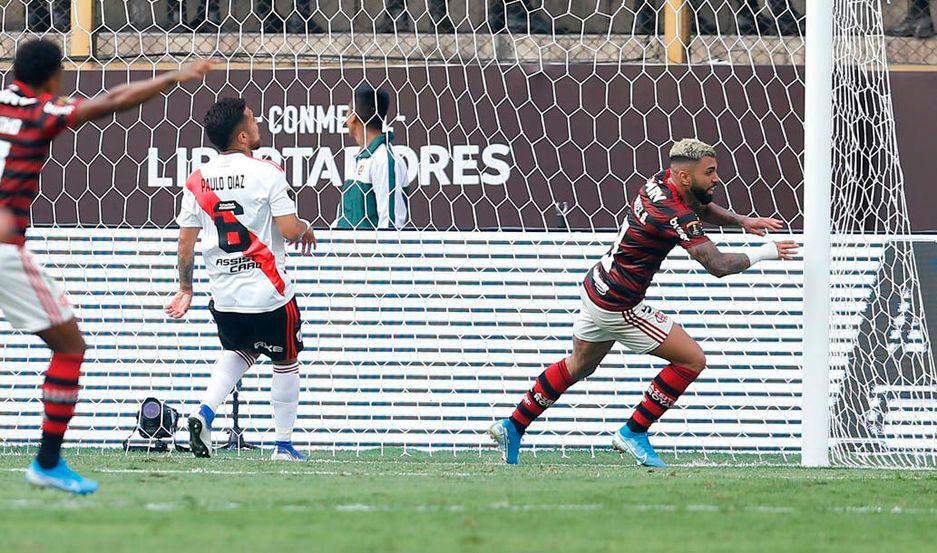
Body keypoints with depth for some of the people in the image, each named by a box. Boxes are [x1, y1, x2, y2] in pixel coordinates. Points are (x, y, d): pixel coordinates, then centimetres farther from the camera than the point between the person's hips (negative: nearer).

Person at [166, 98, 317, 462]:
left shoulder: (198, 180, 1)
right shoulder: (266, 173, -12)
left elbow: (185, 244, 5)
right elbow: (289, 230, -16)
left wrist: (185, 288, 17)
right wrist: (306, 228, 8)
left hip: (224, 295, 5)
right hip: (269, 293, -5)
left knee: (239, 352, 27)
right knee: (286, 362, 15)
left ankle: (205, 413, 5)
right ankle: (283, 445, 17)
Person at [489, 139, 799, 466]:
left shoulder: (662, 182, 0)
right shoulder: (676, 216, -27)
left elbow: (702, 208, 21)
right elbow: (718, 265, -30)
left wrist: (741, 221, 6)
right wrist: (764, 253, -16)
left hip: (596, 289, 10)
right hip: (618, 307, -10)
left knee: (579, 365, 28)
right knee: (692, 360, -2)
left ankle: (513, 427, 35)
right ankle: (633, 433, 5)